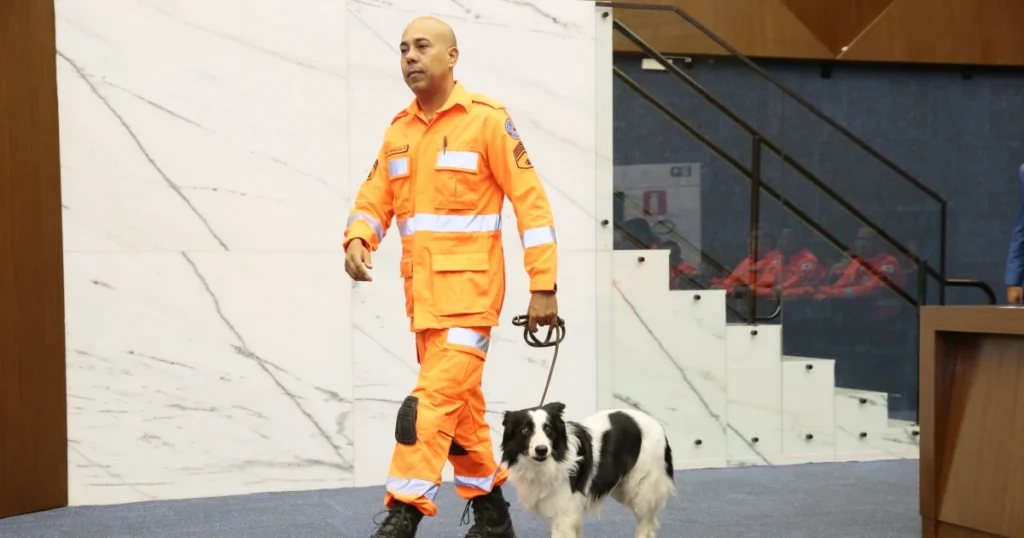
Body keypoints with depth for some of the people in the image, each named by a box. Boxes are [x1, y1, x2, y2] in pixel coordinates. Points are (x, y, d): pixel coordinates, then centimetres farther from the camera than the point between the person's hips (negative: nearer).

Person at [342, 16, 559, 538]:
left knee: (436, 397, -15)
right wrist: (358, 241, -12)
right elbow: (375, 200, 11)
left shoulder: (487, 119, -7)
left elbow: (530, 200, -8)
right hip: (421, 293, 7)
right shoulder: (398, 130, 12)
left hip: (470, 290, -7)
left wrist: (543, 285, -12)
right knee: (462, 403, 14)